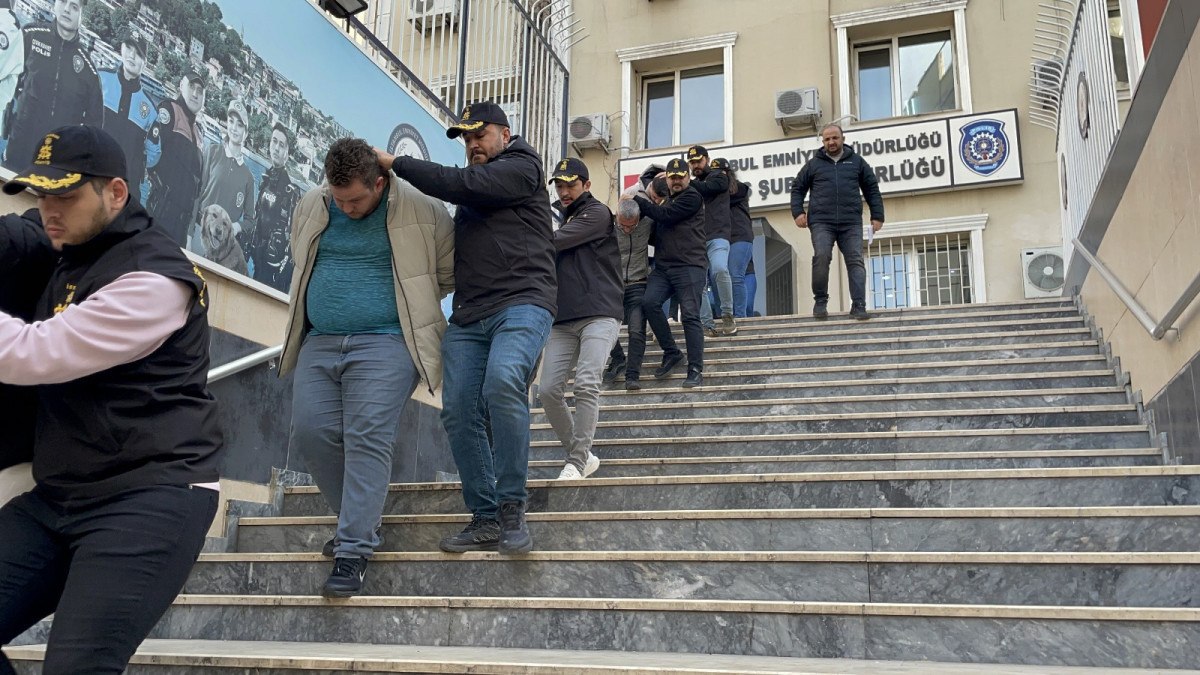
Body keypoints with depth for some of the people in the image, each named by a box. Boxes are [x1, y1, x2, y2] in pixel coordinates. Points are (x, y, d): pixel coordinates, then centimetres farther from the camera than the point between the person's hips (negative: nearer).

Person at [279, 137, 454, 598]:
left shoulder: (421, 211, -5)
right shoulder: (311, 206, 8)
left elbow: (450, 271, 9)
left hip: (385, 342, -5)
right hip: (318, 341, 5)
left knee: (368, 438, -14)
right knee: (311, 432, -1)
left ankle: (354, 550, -9)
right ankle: (358, 519, 18)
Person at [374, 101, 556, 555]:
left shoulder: (521, 167, 5)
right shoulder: (472, 195, 29)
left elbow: (462, 185, -9)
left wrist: (396, 163, -3)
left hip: (522, 304, -7)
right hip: (468, 317, 8)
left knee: (502, 385, -31)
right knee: (459, 412, -5)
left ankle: (512, 509, -21)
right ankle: (486, 520, 5)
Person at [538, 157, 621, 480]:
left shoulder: (597, 213, 2)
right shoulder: (562, 219, 24)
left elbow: (553, 242, -10)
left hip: (599, 315, -6)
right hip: (563, 320, 7)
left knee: (586, 385, -19)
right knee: (548, 389, -5)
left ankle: (576, 463, -17)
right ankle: (583, 456, 8)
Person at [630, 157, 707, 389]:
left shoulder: (692, 197, 2)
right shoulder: (666, 202, 26)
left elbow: (665, 216, -10)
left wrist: (636, 199, -3)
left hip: (689, 266, -6)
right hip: (663, 267, 7)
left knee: (690, 315, -12)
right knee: (649, 302, -17)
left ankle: (695, 370, -11)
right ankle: (671, 352, -3)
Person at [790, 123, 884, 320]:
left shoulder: (857, 162, 16)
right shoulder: (814, 164, 15)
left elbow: (872, 189, 18)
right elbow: (797, 189, 18)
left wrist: (877, 215, 9)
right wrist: (798, 212, 3)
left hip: (851, 223, 1)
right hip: (821, 222, -1)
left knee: (856, 261, -8)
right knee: (821, 256, -20)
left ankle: (858, 306, -10)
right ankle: (820, 302, -6)